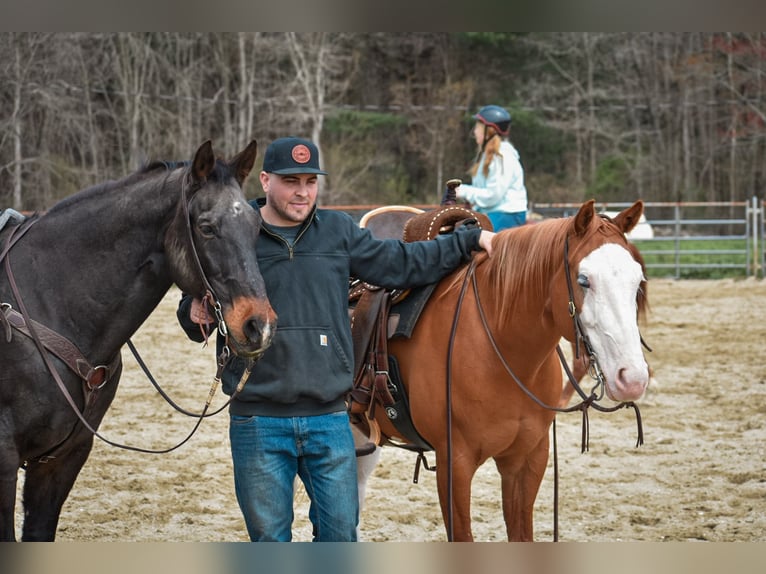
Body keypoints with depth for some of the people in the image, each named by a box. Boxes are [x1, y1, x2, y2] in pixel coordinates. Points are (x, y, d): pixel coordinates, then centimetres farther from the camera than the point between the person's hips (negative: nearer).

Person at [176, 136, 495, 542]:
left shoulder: (338, 232, 8)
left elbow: (401, 263, 13)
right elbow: (195, 314, 6)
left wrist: (471, 241, 10)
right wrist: (196, 316, -18)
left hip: (329, 418, 3)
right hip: (258, 423, -3)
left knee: (340, 534, 8)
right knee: (269, 539, 7)